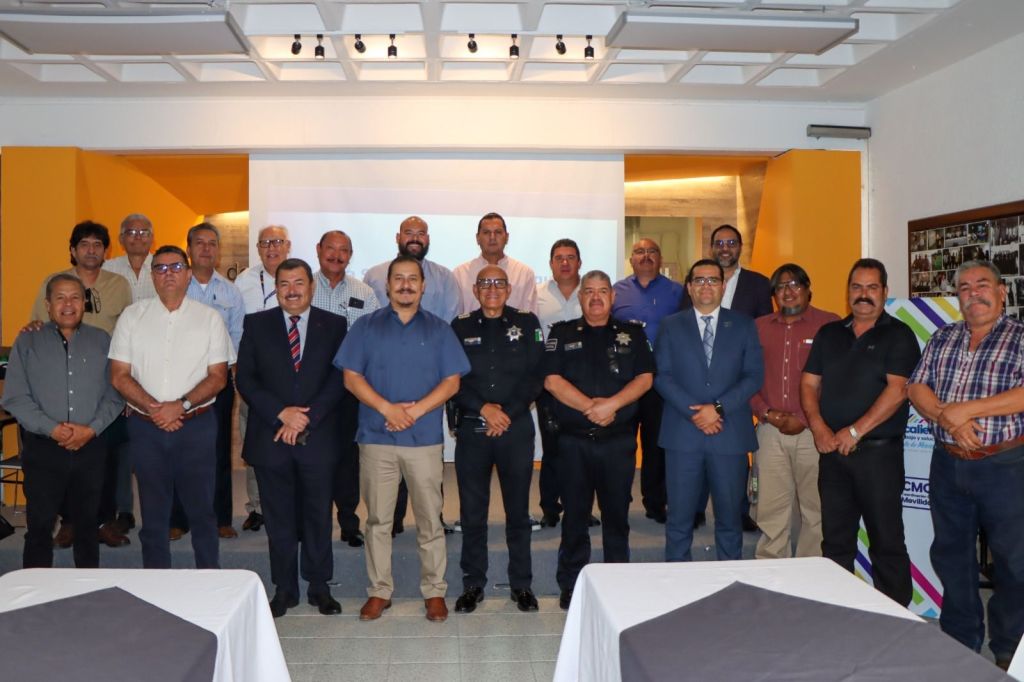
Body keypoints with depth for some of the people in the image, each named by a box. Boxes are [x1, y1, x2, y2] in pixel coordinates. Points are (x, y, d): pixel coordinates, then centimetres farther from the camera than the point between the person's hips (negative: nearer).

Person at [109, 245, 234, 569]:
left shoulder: (209, 318, 3)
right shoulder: (132, 316, 6)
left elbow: (218, 376, -1)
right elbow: (119, 376, 2)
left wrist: (180, 405, -15)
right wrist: (154, 408, -12)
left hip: (196, 425, -1)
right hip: (145, 426, 2)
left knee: (201, 509, 4)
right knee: (153, 513, 11)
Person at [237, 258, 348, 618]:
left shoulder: (334, 326, 4)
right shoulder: (256, 324, 6)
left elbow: (339, 379, -3)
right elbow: (245, 378, 0)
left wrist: (305, 419, -12)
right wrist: (281, 413, -13)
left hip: (318, 439, 0)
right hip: (270, 438, 1)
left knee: (318, 517, 9)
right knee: (279, 518, 10)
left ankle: (319, 586, 23)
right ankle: (284, 588, 23)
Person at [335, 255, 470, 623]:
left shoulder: (439, 329, 9)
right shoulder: (366, 326, 8)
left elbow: (452, 381, 2)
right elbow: (351, 377, 1)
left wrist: (416, 410, -12)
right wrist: (387, 408, -12)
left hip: (425, 437, 0)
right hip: (376, 437, 1)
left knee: (430, 520, 4)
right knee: (378, 519, 7)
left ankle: (434, 590, 16)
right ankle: (379, 590, 19)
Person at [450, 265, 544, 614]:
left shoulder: (527, 323, 6)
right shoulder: (460, 326, 7)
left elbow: (535, 376, -1)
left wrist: (507, 414, -9)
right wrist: (483, 408, -12)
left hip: (516, 428, 0)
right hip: (471, 428, 1)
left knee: (518, 509, 6)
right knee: (472, 510, 6)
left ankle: (521, 584, 19)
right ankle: (473, 583, 20)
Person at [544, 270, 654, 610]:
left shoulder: (632, 334, 10)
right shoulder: (561, 334, 7)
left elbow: (645, 377, -1)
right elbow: (552, 380, -4)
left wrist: (611, 404, -16)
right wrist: (590, 407, -14)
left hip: (619, 440, 1)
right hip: (574, 440, 0)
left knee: (617, 513, 8)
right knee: (574, 514, 6)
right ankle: (570, 585, 17)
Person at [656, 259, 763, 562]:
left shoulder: (743, 325, 9)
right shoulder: (671, 326, 8)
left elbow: (754, 375, 1)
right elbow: (662, 376, 0)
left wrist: (719, 408, -11)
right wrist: (694, 412, -11)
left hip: (730, 433, 0)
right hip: (682, 433, 0)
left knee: (730, 515, 8)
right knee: (680, 517, 5)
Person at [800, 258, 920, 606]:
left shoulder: (898, 335, -1)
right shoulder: (828, 334, 13)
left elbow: (897, 390, -12)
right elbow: (809, 384, 9)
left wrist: (855, 432, -16)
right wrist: (819, 427, -7)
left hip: (879, 451, -4)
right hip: (832, 451, 5)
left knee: (886, 541, 2)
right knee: (835, 540, 11)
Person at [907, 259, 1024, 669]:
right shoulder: (942, 339, 10)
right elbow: (916, 389, 3)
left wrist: (965, 409, -18)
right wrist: (949, 420, -14)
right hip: (948, 465, 5)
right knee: (951, 557, 14)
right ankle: (959, 644, 30)